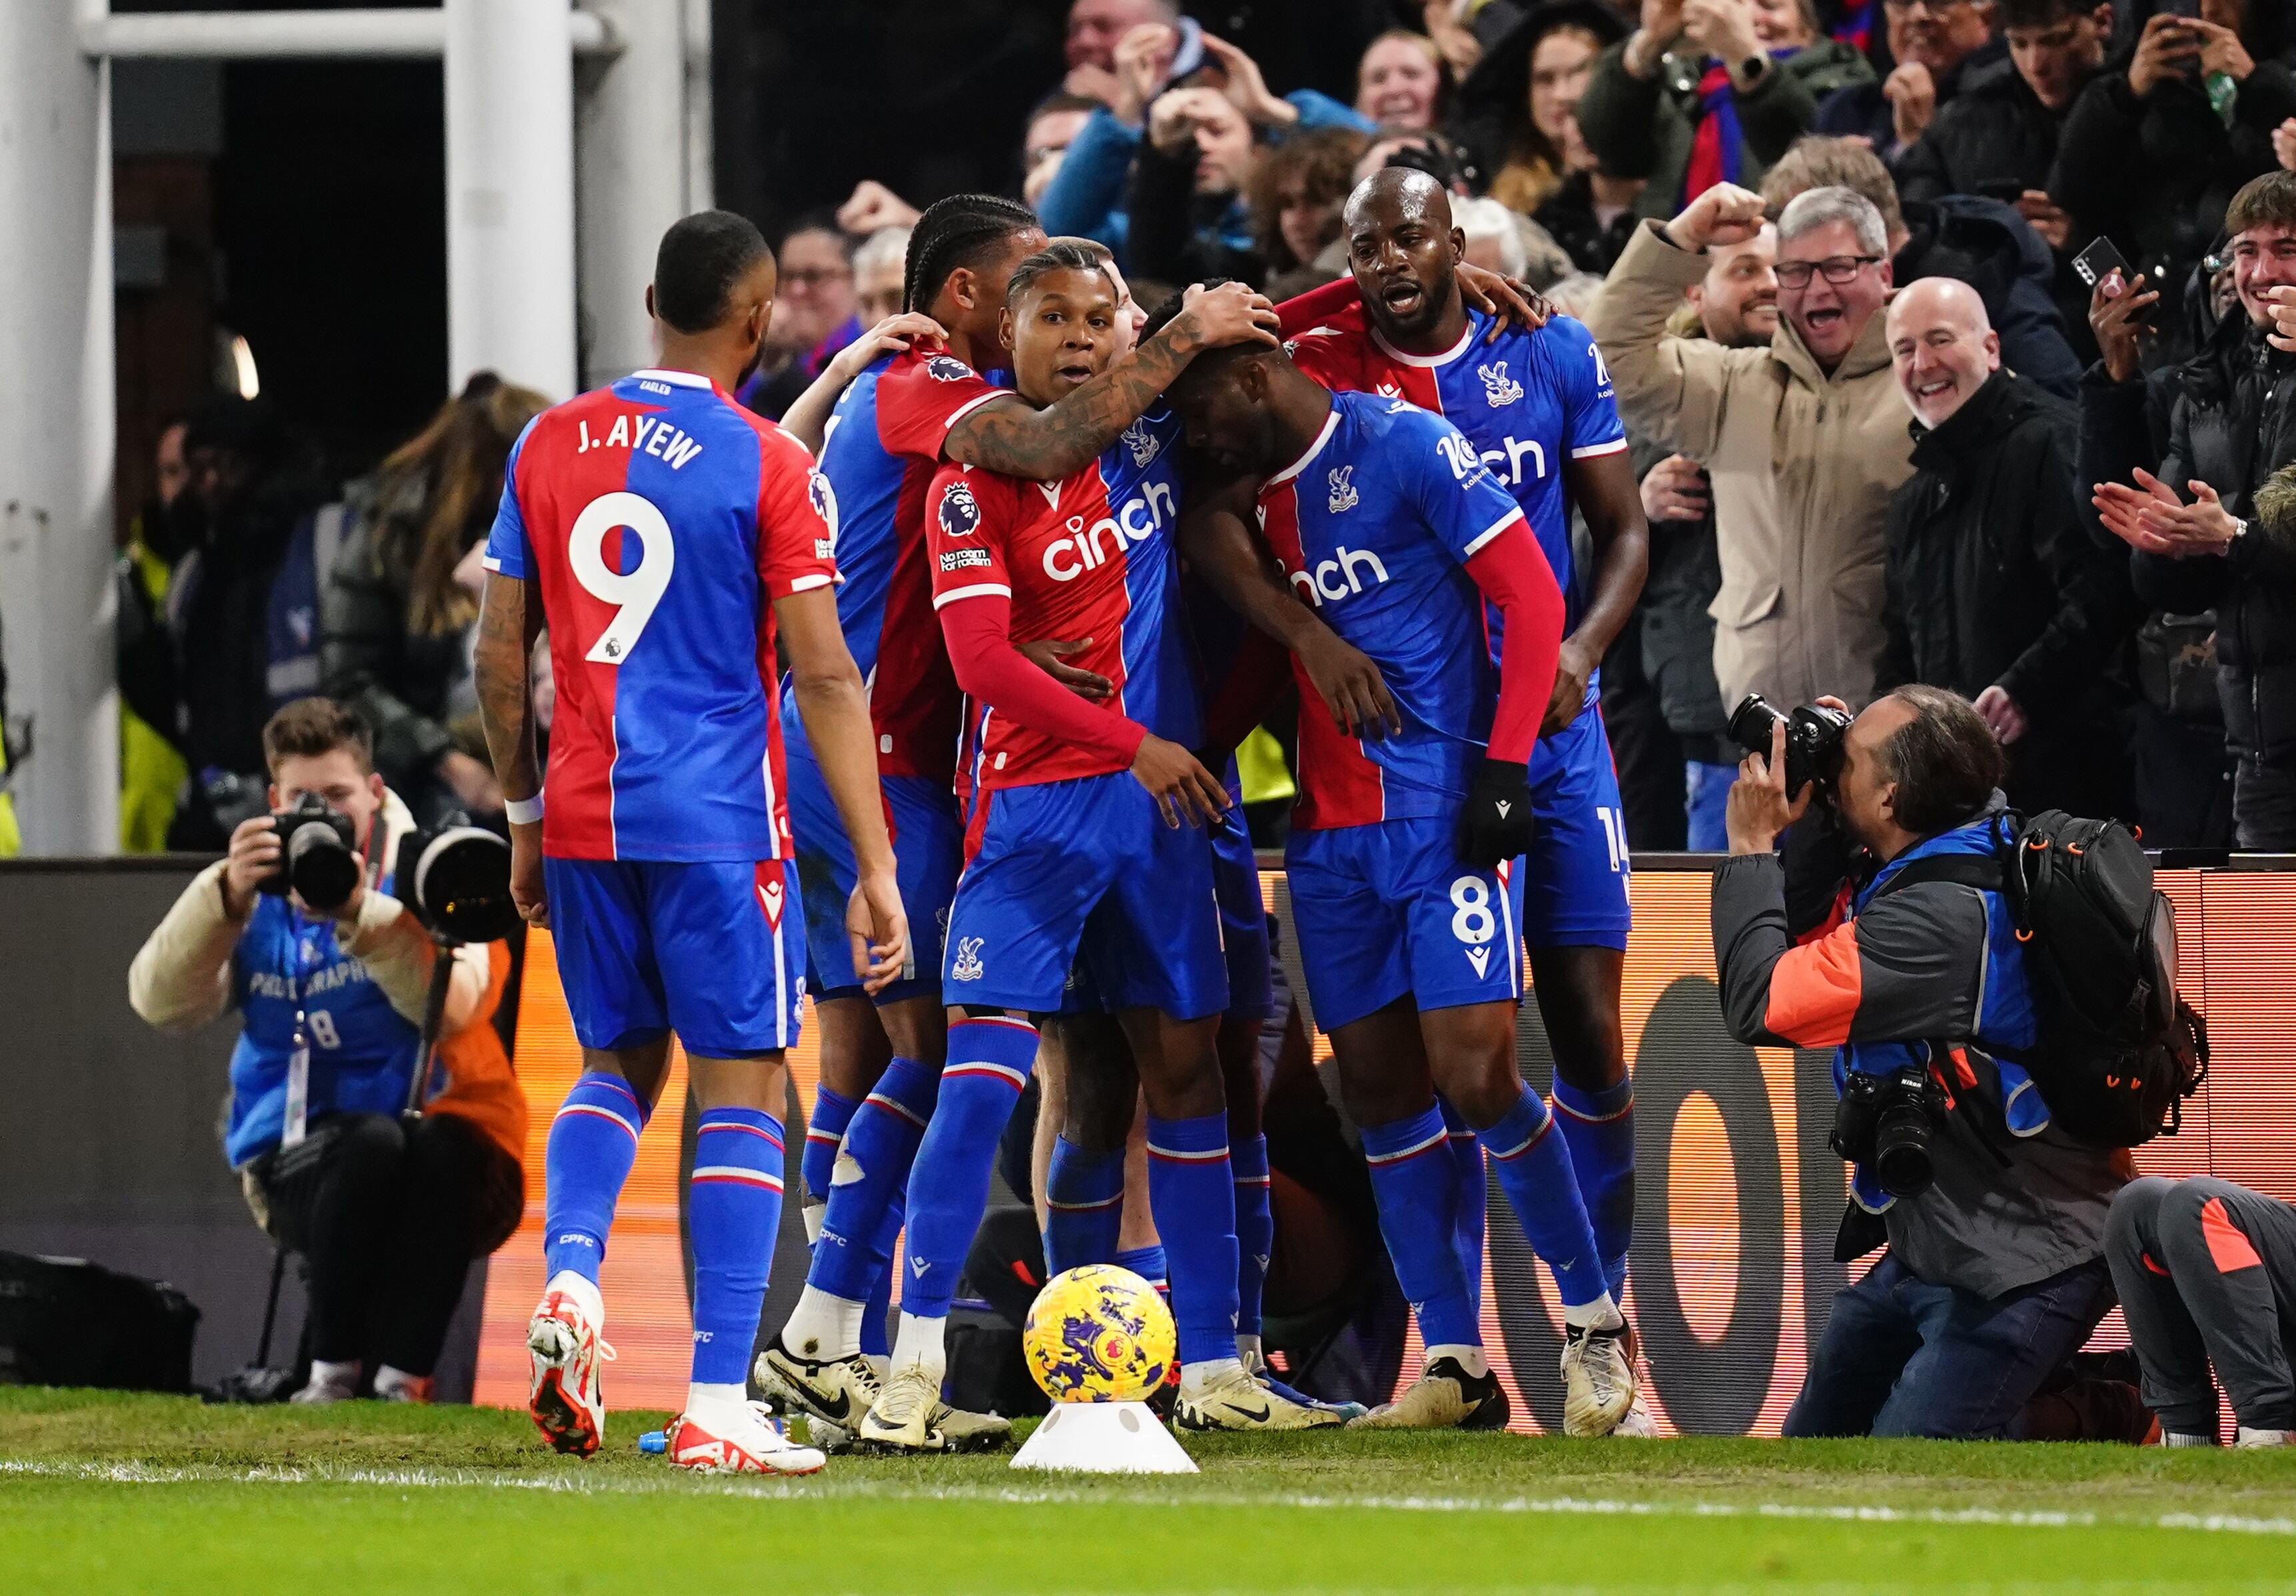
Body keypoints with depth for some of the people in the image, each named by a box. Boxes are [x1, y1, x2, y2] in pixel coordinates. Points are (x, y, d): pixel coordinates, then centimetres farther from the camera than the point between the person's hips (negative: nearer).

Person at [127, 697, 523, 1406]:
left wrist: (359, 913, -31)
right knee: (373, 1141, -34)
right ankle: (334, 1372, -23)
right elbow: (161, 1002, -7)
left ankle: (401, 1377, -28)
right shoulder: (253, 896, 10)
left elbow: (453, 1006, -19)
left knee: (441, 1149, -36)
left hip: (447, 1162, -1)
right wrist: (226, 897, -22)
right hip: (300, 1173, 1)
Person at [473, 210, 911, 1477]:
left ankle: (569, 1274, -5)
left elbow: (501, 651, 10)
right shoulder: (768, 466, -8)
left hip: (583, 817, 4)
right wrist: (875, 872, -9)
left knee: (618, 1062, 21)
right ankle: (718, 1409, -3)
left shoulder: (549, 446, 6)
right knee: (739, 1089, 2)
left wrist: (525, 822, 21)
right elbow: (825, 677, -11)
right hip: (719, 822, -4)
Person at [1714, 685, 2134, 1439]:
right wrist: (1802, 836, 2)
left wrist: (1753, 847, -16)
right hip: (1938, 1247, 10)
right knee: (1813, 1443, 15)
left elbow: (1761, 1003, -28)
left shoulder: (1941, 914, -28)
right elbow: (1816, 959, 17)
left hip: (2018, 1264, -10)